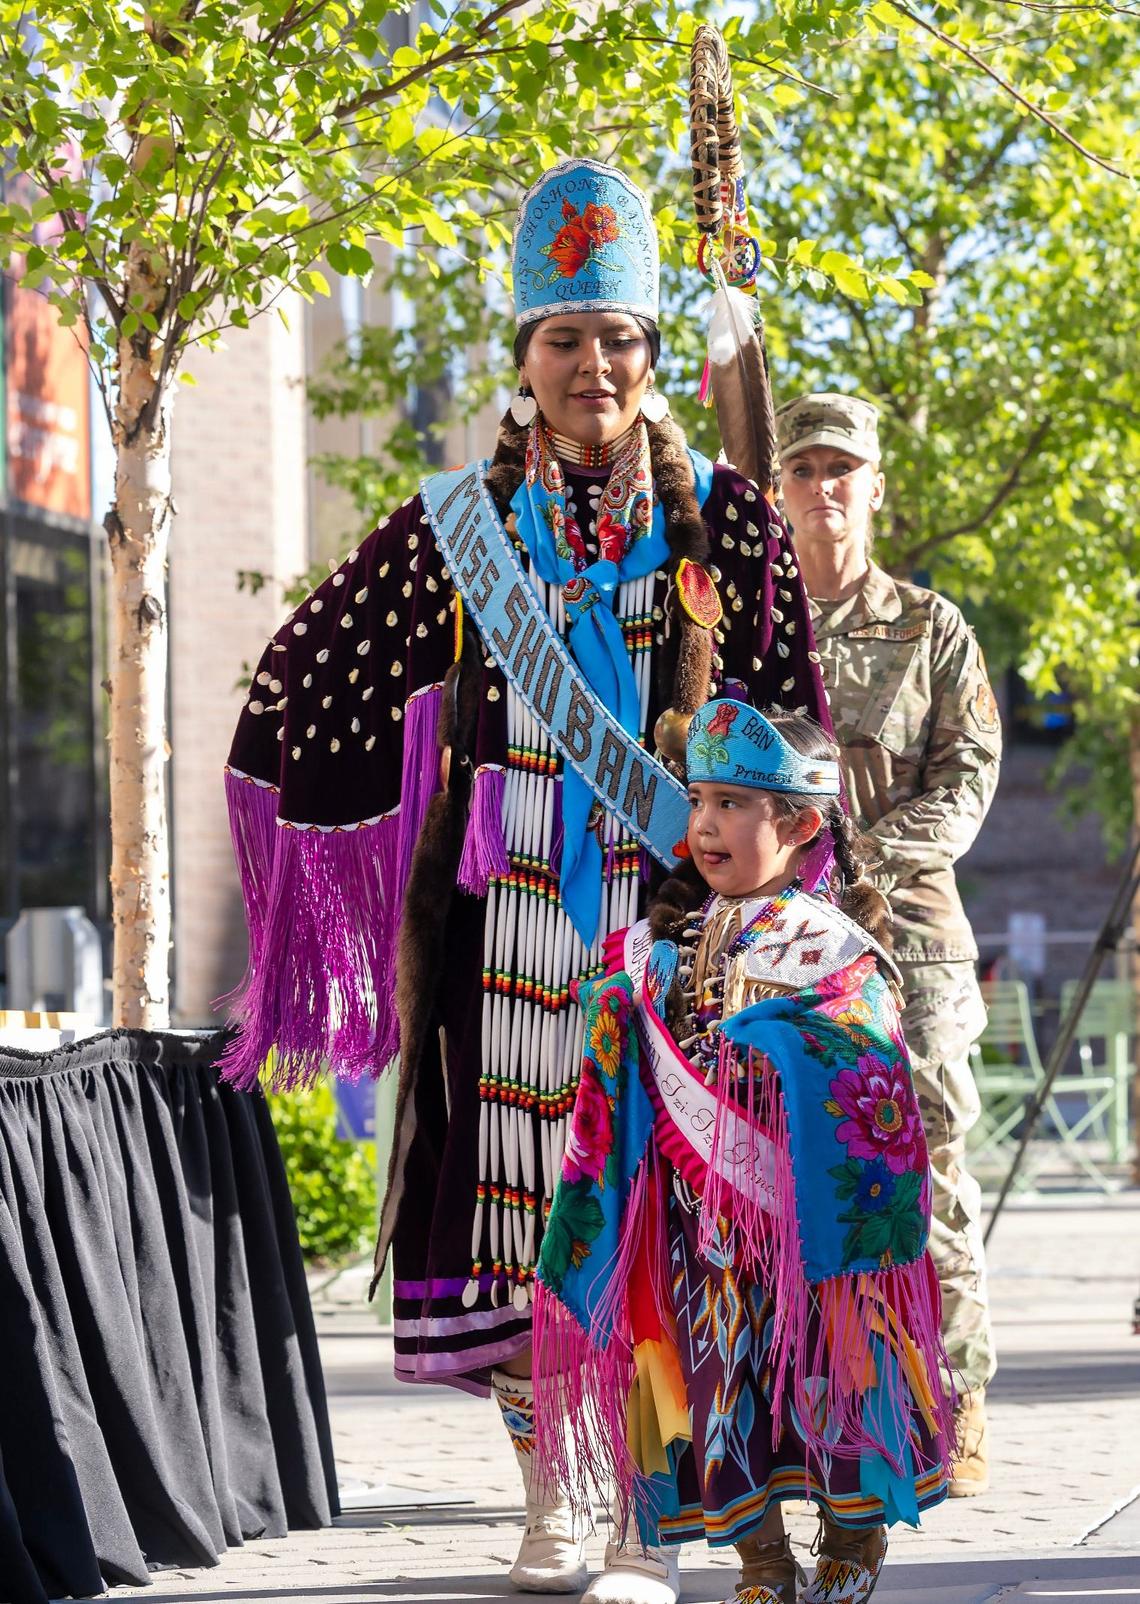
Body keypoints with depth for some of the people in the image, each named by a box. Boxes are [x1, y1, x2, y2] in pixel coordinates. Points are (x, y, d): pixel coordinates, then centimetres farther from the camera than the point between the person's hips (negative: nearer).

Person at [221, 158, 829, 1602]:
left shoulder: (721, 522, 4)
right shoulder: (460, 524, 5)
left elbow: (789, 724, 6)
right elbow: (301, 685, 12)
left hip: (668, 895, -1)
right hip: (505, 904, 1)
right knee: (514, 1176, 1)